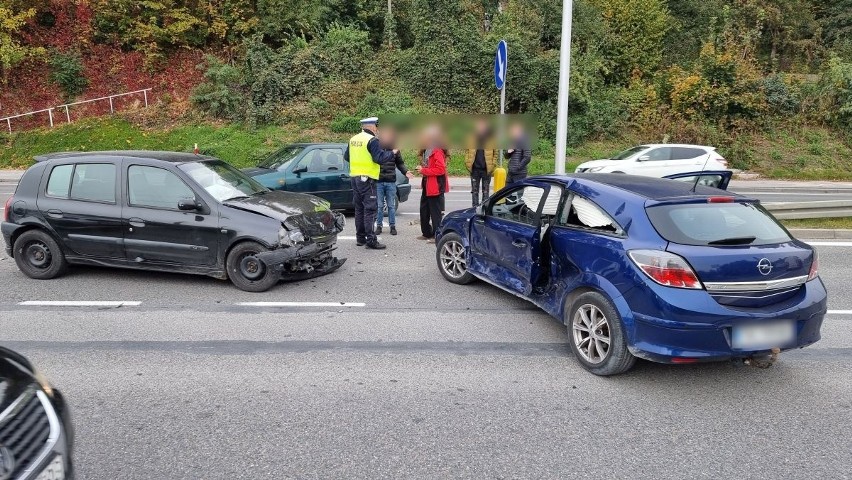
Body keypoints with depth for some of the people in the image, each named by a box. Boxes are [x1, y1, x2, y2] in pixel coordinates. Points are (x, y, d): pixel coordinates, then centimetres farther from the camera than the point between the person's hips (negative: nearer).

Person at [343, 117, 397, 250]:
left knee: (359, 208, 14)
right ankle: (371, 240, -7)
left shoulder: (353, 139, 12)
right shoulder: (372, 140, -13)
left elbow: (346, 156, 21)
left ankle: (360, 238, 20)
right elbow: (380, 158, -20)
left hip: (355, 177, 8)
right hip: (367, 179, -8)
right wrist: (393, 153, -7)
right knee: (370, 209, -6)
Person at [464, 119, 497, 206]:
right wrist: (467, 164, -1)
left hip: (486, 169, -2)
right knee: (474, 191, 5)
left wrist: (492, 166, -9)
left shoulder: (492, 139, 0)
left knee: (485, 191, 7)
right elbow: (467, 152, 10)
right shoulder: (472, 138, 5)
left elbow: (495, 154, 1)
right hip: (475, 169, 2)